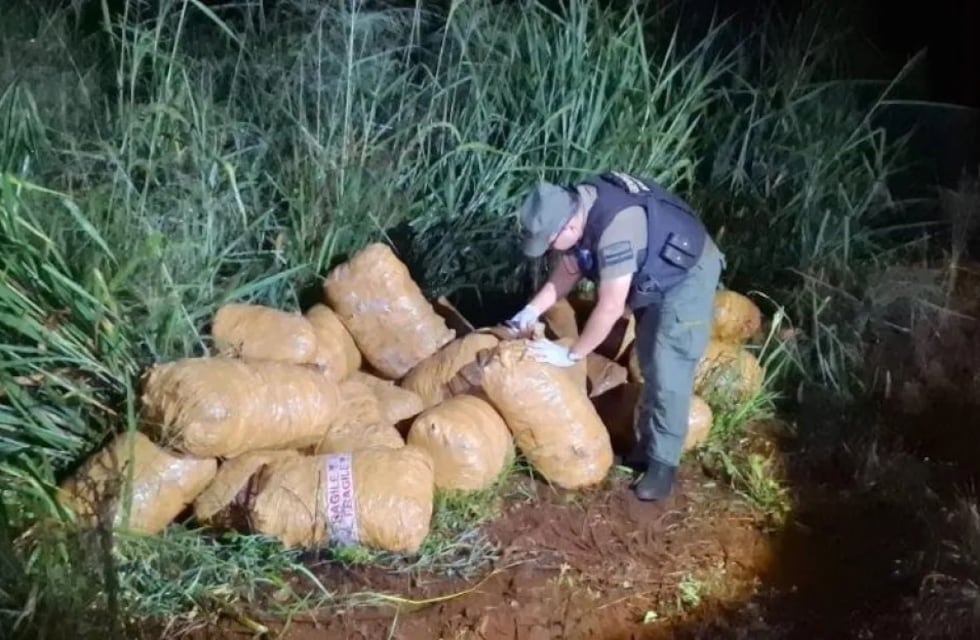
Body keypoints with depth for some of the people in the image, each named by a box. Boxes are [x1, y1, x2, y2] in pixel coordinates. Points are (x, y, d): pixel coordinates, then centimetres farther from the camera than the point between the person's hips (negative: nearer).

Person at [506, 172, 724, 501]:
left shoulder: (614, 228, -39)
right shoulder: (575, 209, -12)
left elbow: (610, 308, -35)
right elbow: (567, 270, 4)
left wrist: (571, 355, -26)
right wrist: (532, 310, -9)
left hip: (688, 277, -9)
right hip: (656, 276, 9)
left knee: (668, 372, -11)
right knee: (650, 365, 16)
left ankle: (663, 463, -1)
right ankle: (649, 445, 29)